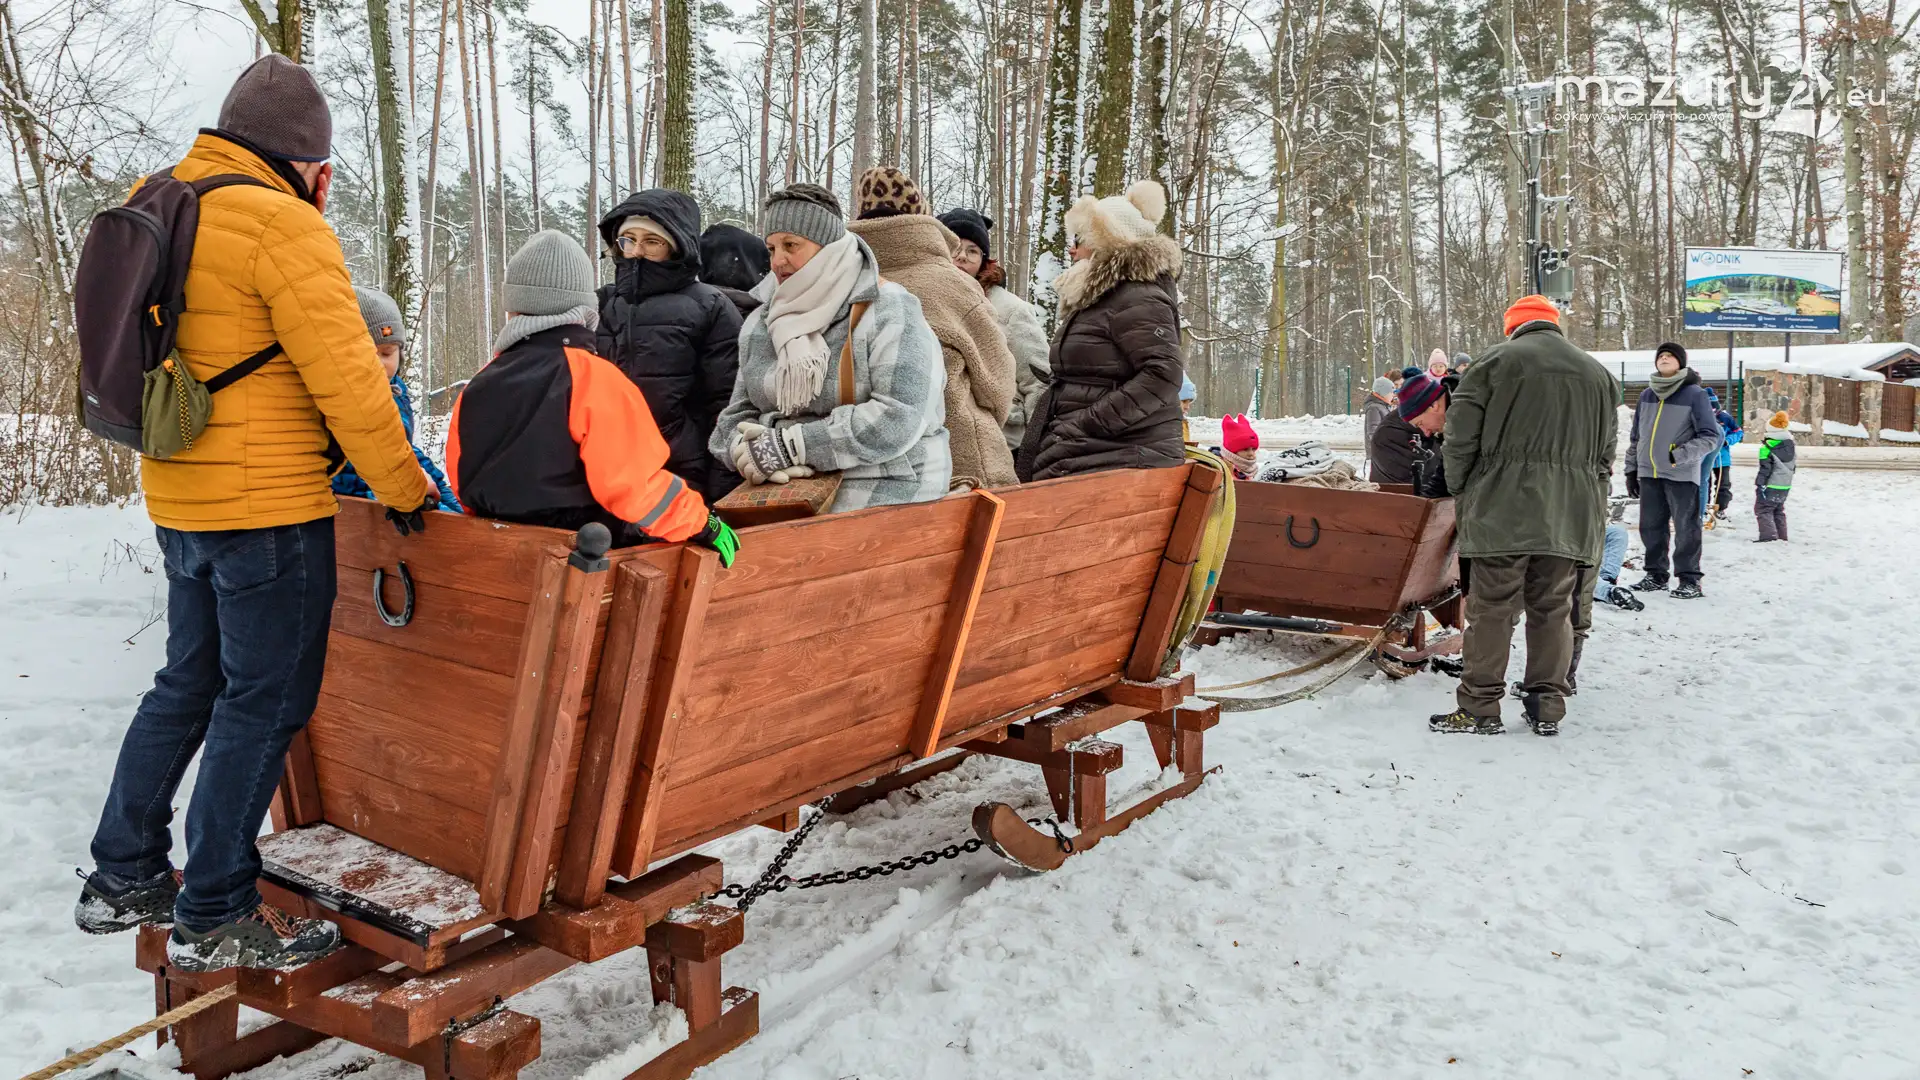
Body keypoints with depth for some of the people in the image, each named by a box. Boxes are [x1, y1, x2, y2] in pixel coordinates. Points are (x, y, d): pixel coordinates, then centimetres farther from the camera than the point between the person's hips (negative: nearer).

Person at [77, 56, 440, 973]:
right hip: (267, 506, -9)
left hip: (178, 500, 9)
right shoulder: (279, 222, -15)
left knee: (189, 682, 20)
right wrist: (403, 485, -8)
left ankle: (123, 879, 29)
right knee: (264, 702, 0)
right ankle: (213, 918, 9)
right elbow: (343, 374, -17)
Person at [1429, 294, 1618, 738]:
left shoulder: (1495, 360, 0)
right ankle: (1547, 708, 14)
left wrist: (1459, 489, 8)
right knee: (1553, 610, 10)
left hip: (1503, 510, -4)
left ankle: (1479, 709, 2)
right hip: (1569, 518, 5)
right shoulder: (1598, 373, 16)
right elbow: (1608, 450, 18)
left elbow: (1461, 435, -4)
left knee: (1491, 608, -1)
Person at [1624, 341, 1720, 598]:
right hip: (1648, 473, 5)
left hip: (1681, 474, -5)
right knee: (1651, 527, 10)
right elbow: (1636, 436, 18)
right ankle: (1656, 575, 21)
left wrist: (1684, 454, -21)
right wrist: (1631, 470, 16)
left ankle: (1689, 580, 6)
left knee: (1686, 528, -1)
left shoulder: (1694, 394, -5)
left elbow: (1711, 436, -7)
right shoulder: (1647, 394, 12)